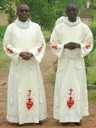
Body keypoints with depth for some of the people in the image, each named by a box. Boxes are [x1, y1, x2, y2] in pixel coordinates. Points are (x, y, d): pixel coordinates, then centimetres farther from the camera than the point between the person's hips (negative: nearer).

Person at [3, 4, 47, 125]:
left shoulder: (36, 27, 3)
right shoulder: (11, 28, -1)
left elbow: (41, 43, 4)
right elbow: (7, 45, -1)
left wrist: (32, 53, -13)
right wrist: (20, 53, -16)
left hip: (32, 63, 2)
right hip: (18, 63, -1)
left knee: (35, 88, 5)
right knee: (18, 89, 0)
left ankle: (37, 115, 15)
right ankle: (19, 116, 8)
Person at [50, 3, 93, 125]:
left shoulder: (84, 27, 1)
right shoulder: (59, 27, 0)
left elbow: (89, 43, 4)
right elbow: (53, 43, 1)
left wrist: (79, 46, -16)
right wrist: (64, 46, -16)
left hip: (78, 61, 1)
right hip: (64, 61, 0)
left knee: (78, 87, 2)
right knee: (63, 88, 0)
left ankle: (77, 116, 12)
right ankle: (64, 116, 9)